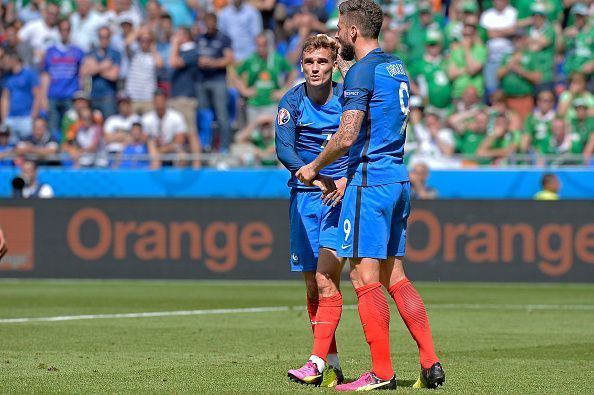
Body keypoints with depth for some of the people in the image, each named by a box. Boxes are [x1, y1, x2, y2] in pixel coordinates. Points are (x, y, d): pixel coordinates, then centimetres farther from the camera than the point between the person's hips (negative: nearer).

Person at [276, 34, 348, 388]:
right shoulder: (293, 101, -1)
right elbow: (284, 149, -12)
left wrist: (346, 180, -20)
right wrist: (315, 178, -28)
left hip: (341, 196, -3)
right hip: (304, 197, 3)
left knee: (326, 281, -16)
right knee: (312, 287, 5)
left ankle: (318, 363, -20)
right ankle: (333, 366, 14)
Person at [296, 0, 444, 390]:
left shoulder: (362, 72, -12)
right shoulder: (397, 68, 16)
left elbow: (347, 137, -18)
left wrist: (314, 167, -2)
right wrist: (349, 179, 25)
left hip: (370, 182, -9)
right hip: (398, 179, 9)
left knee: (365, 277, -5)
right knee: (394, 277, 11)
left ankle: (382, 373, -6)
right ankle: (430, 363, 6)